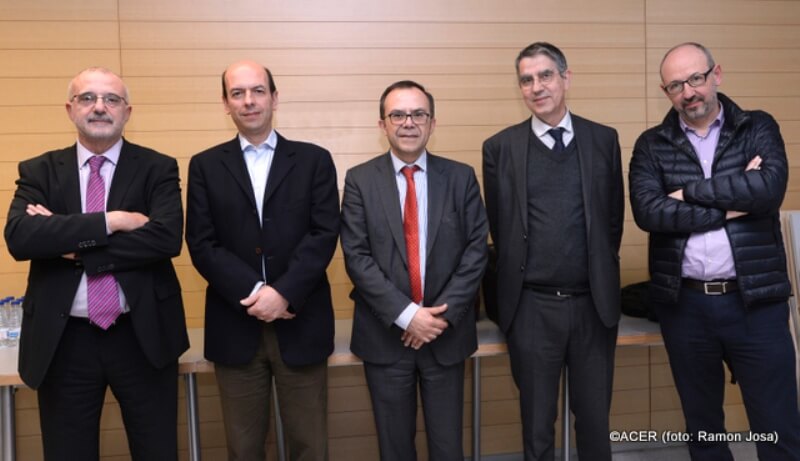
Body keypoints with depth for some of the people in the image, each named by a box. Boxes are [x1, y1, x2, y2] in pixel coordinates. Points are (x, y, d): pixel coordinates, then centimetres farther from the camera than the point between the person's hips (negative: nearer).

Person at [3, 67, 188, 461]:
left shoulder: (157, 168, 0)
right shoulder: (39, 171, 5)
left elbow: (167, 237, -17)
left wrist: (71, 243, -15)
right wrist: (109, 221, -19)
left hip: (142, 336, -1)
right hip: (64, 341, 2)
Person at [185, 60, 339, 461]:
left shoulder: (314, 160, 4)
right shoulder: (205, 166, 7)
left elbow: (324, 234, -5)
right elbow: (201, 244, -2)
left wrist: (284, 292, -17)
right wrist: (254, 291, -14)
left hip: (300, 324, 0)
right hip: (235, 326, 1)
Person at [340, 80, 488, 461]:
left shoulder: (461, 177, 2)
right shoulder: (360, 180, -2)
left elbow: (476, 250, -2)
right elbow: (357, 257, -8)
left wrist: (444, 313, -12)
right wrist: (406, 314, -16)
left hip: (446, 333, 1)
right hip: (385, 334, 0)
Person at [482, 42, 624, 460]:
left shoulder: (604, 140, 3)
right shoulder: (500, 147, -2)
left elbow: (613, 216, 9)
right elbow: (498, 226, 5)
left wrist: (599, 271, 8)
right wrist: (523, 271, 8)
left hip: (595, 302, 2)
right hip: (531, 306, -1)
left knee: (595, 419, 14)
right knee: (537, 425, 12)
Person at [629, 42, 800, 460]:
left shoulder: (759, 129, 4)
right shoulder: (651, 145, 4)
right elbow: (648, 212, -13)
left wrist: (688, 192, -12)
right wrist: (733, 204, -12)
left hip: (756, 301, -1)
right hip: (684, 304, 1)